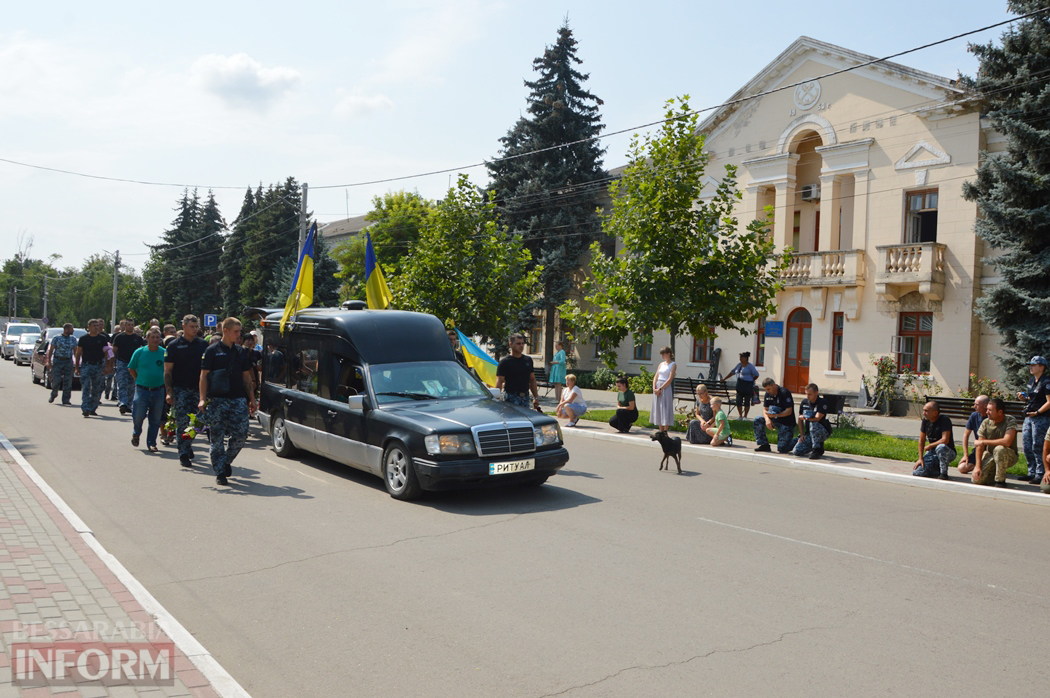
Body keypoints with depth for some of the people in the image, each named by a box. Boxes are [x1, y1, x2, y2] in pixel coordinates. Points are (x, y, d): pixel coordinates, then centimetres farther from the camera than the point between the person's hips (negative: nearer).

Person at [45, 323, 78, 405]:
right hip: (57, 361, -3)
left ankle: (66, 400, 3)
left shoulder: (73, 339, 12)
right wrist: (48, 361, -5)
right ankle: (53, 394, 21)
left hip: (68, 361, 3)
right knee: (56, 379, -6)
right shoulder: (56, 338, 2)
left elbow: (75, 351, 15)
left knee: (68, 381, -2)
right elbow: (50, 350, 2)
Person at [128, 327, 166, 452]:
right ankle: (136, 434, 28)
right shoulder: (139, 352, -1)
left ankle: (151, 443, 16)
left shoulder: (164, 353, 0)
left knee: (155, 419, 4)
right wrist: (139, 380, 6)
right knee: (138, 416, -3)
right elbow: (131, 369, 11)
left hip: (158, 391, 1)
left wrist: (163, 382, 5)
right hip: (142, 390, -1)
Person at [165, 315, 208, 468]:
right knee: (182, 421, -9)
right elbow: (167, 371, 0)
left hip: (198, 389, 3)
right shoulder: (174, 346, 1)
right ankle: (184, 454, -4)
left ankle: (187, 446, 30)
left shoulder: (203, 345, 9)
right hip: (180, 389, -3)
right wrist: (169, 391, -9)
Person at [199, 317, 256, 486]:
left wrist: (251, 399, 13)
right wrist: (203, 398, -11)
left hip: (238, 400, 4)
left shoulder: (241, 351, 13)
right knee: (217, 438, 1)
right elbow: (204, 376, -2)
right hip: (217, 400, -3)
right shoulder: (212, 351, 0)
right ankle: (220, 472, 10)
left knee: (240, 435, -2)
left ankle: (226, 461, 23)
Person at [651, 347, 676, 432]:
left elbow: (670, 379, -12)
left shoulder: (673, 365, -4)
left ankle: (665, 432, -5)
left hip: (666, 388, -7)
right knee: (658, 410, 6)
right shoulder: (661, 364, 15)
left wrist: (660, 389, -16)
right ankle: (661, 431, 12)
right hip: (657, 389, 7)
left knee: (666, 409, -7)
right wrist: (654, 388, -6)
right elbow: (655, 377, 11)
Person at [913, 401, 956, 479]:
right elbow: (921, 441, 3)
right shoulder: (925, 420, -1)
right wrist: (921, 458, -3)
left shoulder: (944, 420, -19)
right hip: (932, 453, 5)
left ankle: (944, 473, -19)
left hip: (948, 452, -5)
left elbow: (945, 440, -28)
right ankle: (938, 469, 12)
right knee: (916, 473, -15)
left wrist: (929, 446, -14)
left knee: (941, 447, -41)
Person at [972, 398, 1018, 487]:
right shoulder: (985, 423, -5)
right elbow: (979, 446, -6)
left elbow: (1007, 442, -34)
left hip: (1009, 456, -4)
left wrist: (984, 442, -23)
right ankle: (993, 472, 19)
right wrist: (978, 466, -16)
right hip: (989, 455, 4)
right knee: (976, 480, -15)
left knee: (999, 449, -39)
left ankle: (1000, 481, -18)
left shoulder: (1010, 421, -18)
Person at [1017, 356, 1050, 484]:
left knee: (1037, 447, -7)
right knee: (1027, 447, 9)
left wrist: (1037, 412, -20)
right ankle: (1032, 473, 19)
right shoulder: (1032, 381, 16)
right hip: (1029, 417, 9)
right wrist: (1024, 397, 6)